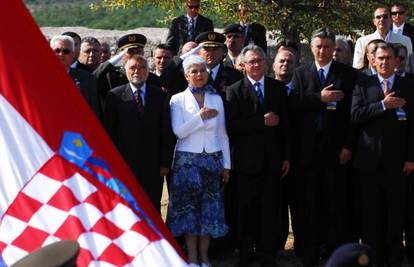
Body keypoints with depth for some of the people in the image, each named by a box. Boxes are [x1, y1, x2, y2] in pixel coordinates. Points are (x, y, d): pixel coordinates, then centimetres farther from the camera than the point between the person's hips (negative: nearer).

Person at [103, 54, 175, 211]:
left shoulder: (160, 96, 7)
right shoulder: (115, 96, 2)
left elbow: (166, 131, 6)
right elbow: (108, 132, 2)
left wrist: (165, 162, 1)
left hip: (152, 165, 1)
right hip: (123, 163, -1)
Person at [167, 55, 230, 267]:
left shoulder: (216, 99, 9)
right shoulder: (178, 100, 1)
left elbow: (223, 134, 9)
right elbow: (178, 131, -10)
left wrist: (226, 164, 7)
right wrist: (200, 117, -13)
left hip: (213, 160, 3)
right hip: (187, 160, -2)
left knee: (210, 207, 4)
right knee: (189, 207, -1)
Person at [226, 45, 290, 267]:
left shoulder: (278, 88, 9)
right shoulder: (234, 91, 0)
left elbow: (286, 124, 9)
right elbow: (232, 126, -11)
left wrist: (286, 156, 4)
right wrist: (262, 121, -16)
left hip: (272, 160, 2)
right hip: (246, 160, -2)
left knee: (270, 210, 2)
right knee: (246, 210, 5)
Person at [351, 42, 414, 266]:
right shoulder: (363, 85, 6)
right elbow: (355, 116, -7)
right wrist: (383, 105, -15)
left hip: (396, 158, 0)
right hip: (370, 157, 0)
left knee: (395, 210, 3)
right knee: (371, 211, 5)